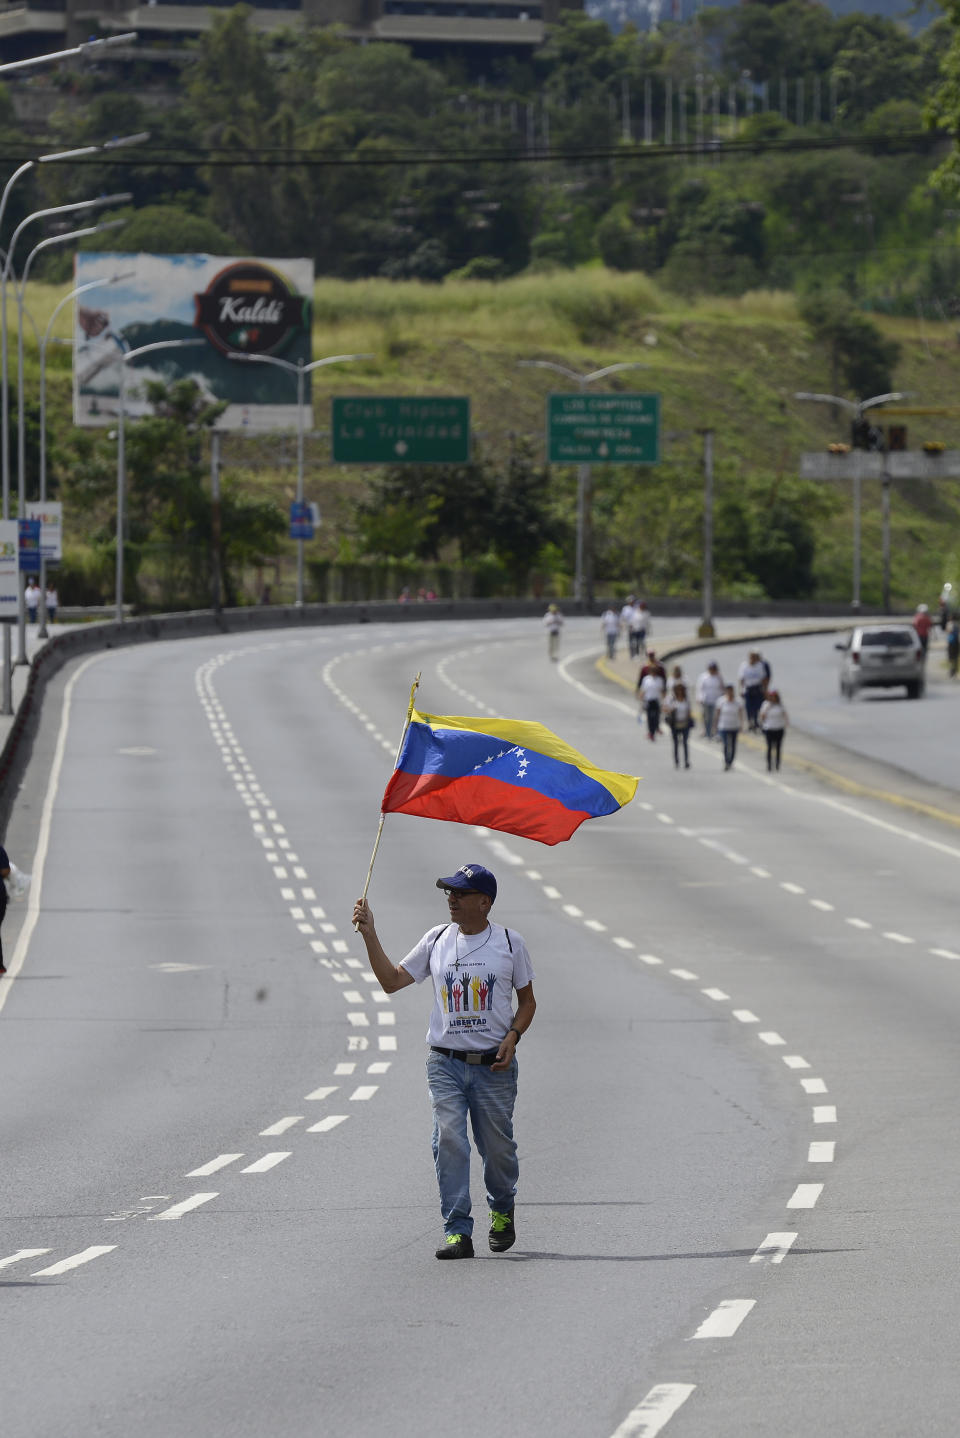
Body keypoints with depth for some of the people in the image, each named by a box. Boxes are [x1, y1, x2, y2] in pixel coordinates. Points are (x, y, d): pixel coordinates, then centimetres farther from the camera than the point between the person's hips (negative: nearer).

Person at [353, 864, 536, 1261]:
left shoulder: (509, 942, 2)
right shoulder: (436, 940, 8)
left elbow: (527, 1001, 9)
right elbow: (391, 981, 9)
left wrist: (512, 1037, -7)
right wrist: (369, 935, 2)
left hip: (494, 1065, -1)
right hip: (445, 1062, 1)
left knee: (497, 1147, 6)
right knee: (449, 1142, -12)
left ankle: (502, 1211, 35)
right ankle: (457, 1232, -12)